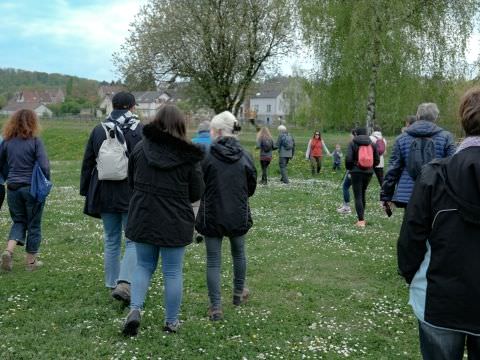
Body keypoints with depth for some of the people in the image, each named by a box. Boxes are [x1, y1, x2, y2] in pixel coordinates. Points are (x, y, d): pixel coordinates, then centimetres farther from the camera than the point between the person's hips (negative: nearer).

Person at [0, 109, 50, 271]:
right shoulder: (35, 141, -11)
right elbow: (44, 166, -15)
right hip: (33, 188, -4)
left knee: (18, 221, 18)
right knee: (34, 224, 10)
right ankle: (31, 260, 17)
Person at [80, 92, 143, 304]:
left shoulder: (98, 130, 6)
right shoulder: (140, 131, -5)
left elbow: (87, 164, 10)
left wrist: (86, 191, 17)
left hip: (105, 196, 4)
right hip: (133, 196, -4)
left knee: (111, 242, 13)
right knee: (134, 241, 2)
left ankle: (112, 285, 20)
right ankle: (124, 283, -12)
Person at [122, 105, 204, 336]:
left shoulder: (140, 148, -3)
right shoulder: (188, 156, -12)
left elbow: (131, 182, 7)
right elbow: (196, 193, -4)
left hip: (143, 218, 2)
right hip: (175, 222, -2)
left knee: (144, 265, 19)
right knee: (172, 272, 10)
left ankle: (135, 308, 2)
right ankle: (171, 321, 20)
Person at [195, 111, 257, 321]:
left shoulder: (206, 156, -13)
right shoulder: (245, 156, -3)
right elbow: (251, 188, 4)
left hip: (212, 215, -3)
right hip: (239, 215, 3)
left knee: (213, 260, 5)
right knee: (238, 253, 24)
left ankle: (216, 307, 4)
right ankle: (239, 293, 41)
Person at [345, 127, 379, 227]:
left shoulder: (353, 144, -6)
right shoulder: (372, 144, 5)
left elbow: (348, 159, -15)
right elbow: (377, 160, 3)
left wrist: (349, 168, 3)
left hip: (356, 172, -4)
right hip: (369, 172, 4)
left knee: (358, 196, 0)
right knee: (363, 194, 19)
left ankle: (361, 221, -7)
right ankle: (362, 217, 24)